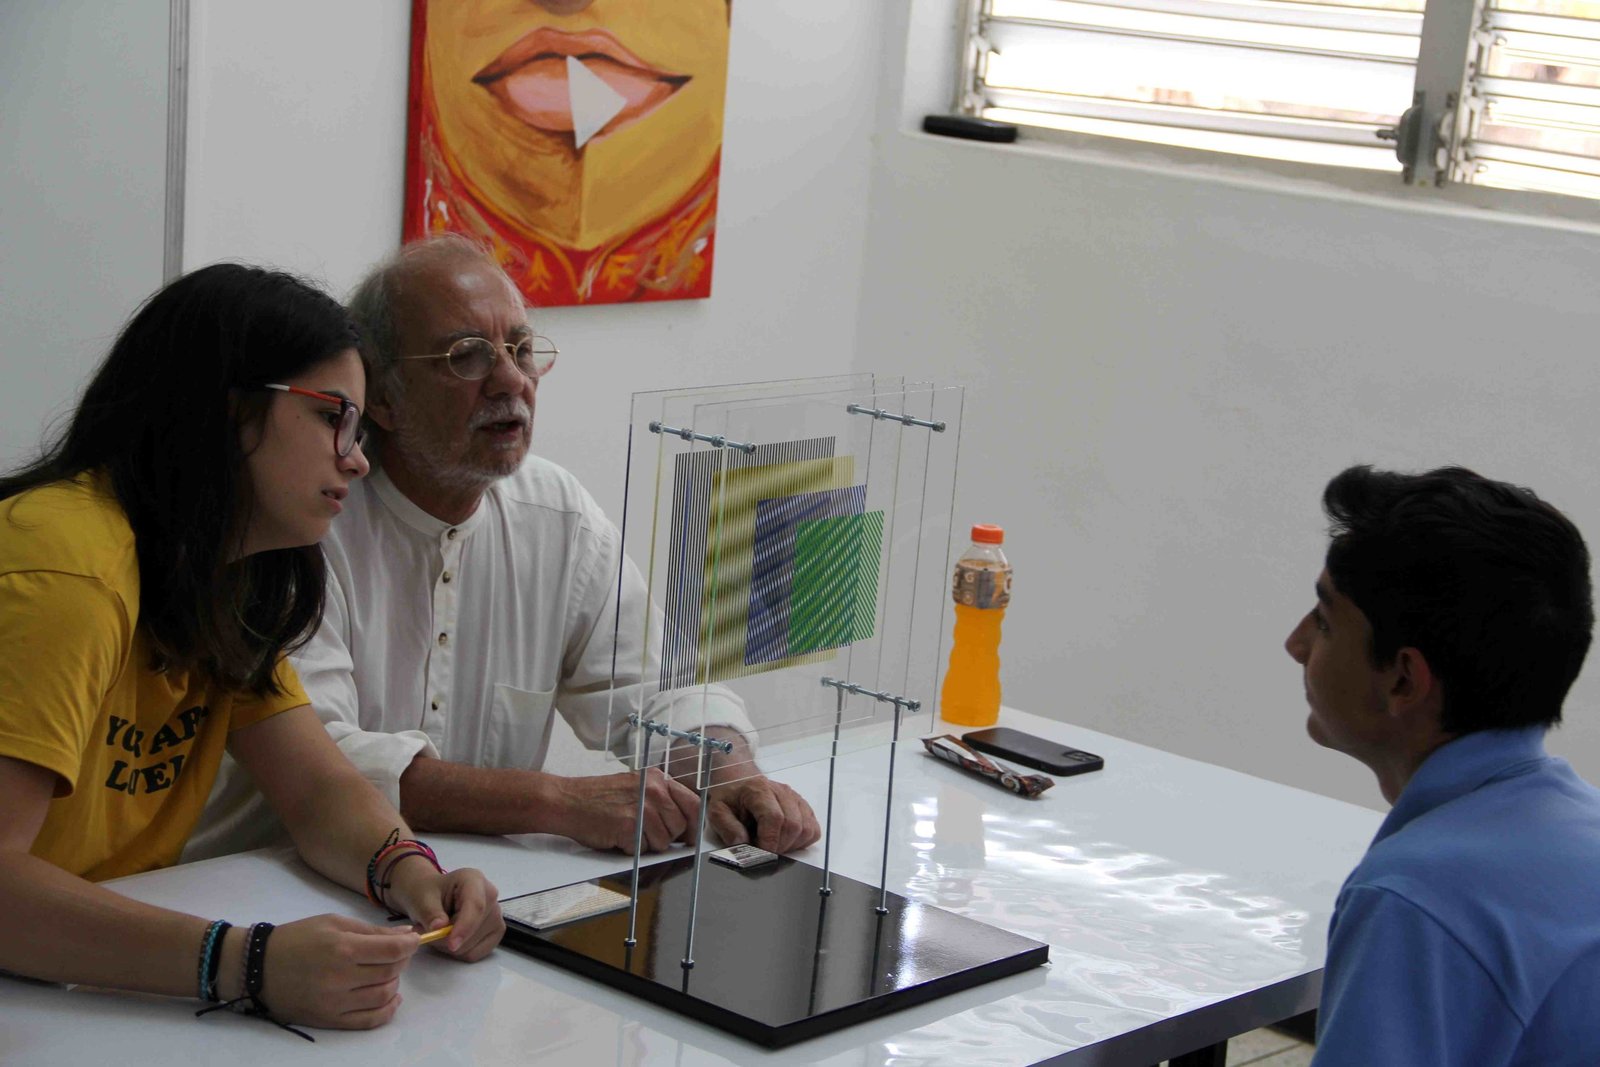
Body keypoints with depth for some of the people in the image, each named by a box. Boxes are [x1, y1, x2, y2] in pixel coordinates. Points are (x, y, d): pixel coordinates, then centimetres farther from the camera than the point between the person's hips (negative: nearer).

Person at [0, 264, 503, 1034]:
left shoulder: (223, 584, 9)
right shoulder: (67, 565, -22)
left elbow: (321, 790, 5)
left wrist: (408, 872, -16)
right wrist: (246, 964, -39)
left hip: (110, 988, 7)